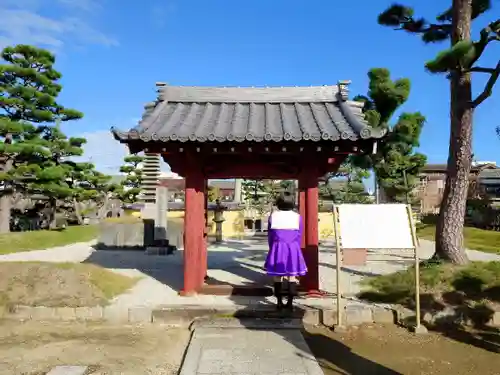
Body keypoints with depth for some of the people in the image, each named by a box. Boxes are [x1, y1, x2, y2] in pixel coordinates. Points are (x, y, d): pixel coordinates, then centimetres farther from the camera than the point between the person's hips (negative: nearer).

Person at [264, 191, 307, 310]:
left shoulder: (273, 216, -2)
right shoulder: (297, 217, -2)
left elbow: (270, 235, 6)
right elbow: (299, 236, 4)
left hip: (277, 248, 0)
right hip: (293, 249, 0)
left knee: (277, 277, 8)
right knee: (292, 277, 6)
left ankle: (279, 302, 12)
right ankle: (290, 302, 8)